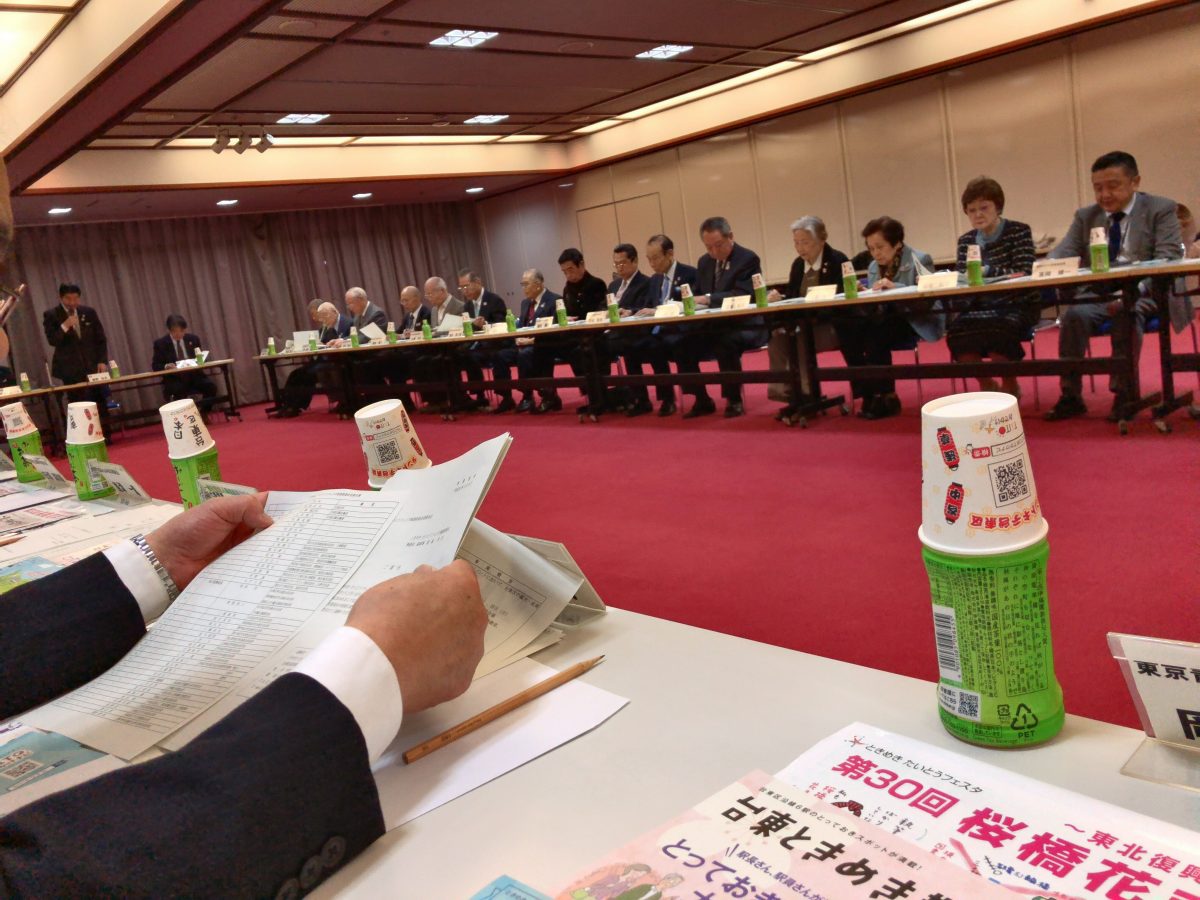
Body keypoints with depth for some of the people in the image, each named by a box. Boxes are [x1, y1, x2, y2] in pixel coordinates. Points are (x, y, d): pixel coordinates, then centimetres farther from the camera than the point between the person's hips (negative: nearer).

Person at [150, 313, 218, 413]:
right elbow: (155, 366, 3)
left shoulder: (193, 339, 9)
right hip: (174, 378, -3)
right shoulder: (160, 343, 1)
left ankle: (204, 413, -8)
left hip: (193, 375, 3)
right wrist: (166, 366, -19)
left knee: (211, 386, -26)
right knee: (179, 391, -36)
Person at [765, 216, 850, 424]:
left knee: (803, 337, -33)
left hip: (830, 324, -6)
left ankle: (804, 396, -25)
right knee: (777, 335, -23)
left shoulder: (837, 260, -5)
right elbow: (792, 298, 11)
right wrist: (779, 298, -13)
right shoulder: (797, 264, 12)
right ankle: (786, 394, -20)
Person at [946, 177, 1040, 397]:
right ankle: (986, 385, -4)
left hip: (1018, 305, -4)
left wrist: (986, 270, -25)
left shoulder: (1019, 231, -2)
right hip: (982, 306, 4)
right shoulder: (965, 241, 10)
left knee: (995, 331, -35)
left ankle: (1010, 385, -6)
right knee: (956, 331, -27)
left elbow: (1023, 273, -14)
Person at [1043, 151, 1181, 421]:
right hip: (1098, 295, 3)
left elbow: (1167, 260, -9)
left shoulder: (1161, 209, 2)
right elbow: (1061, 254, 5)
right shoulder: (1085, 216, 15)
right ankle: (1071, 397, -21)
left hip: (1144, 294, -3)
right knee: (1074, 313, -29)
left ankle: (1124, 394, -25)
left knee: (1128, 313, -36)